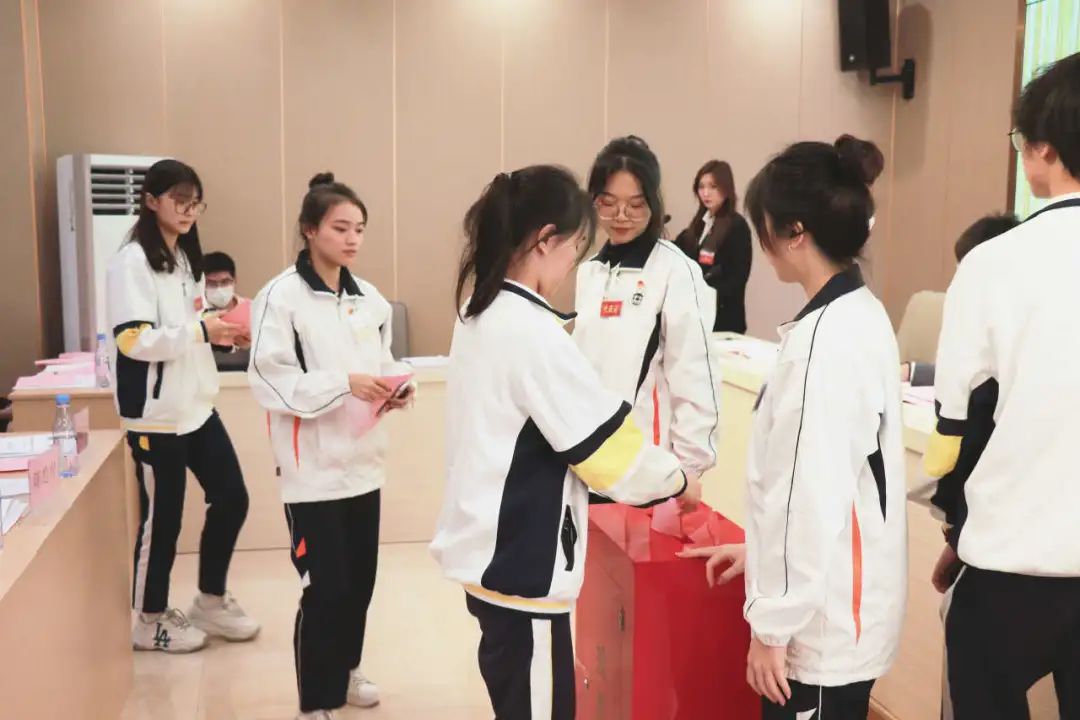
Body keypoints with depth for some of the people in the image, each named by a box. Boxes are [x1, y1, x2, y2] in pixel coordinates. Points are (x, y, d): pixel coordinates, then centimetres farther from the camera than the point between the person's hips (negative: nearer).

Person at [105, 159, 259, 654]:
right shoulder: (131, 261, -13)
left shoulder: (185, 257, 14)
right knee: (161, 518, 3)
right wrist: (200, 331, -26)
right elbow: (133, 340, -21)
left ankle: (211, 602, 29)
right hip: (156, 415, -8)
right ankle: (149, 621, 23)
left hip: (197, 405, 8)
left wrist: (218, 327, 3)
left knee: (231, 498, 11)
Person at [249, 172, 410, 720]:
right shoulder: (281, 296, -12)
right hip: (313, 467, -6)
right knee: (325, 587, 0)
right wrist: (344, 383, -25)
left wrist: (392, 391, -5)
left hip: (364, 461, 6)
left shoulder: (369, 298, 7)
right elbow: (270, 381, -17)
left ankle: (344, 671, 39)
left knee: (360, 580, 16)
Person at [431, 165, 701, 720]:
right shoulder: (530, 329, -22)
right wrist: (676, 481, 2)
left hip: (488, 550, 9)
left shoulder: (480, 315, 6)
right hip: (521, 562, -9)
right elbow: (606, 439, -16)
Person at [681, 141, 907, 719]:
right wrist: (761, 551, 19)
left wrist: (772, 624, -15)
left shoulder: (825, 339, -24)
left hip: (820, 622, -9)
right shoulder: (862, 317, 5)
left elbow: (813, 495, -24)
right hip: (841, 610, 9)